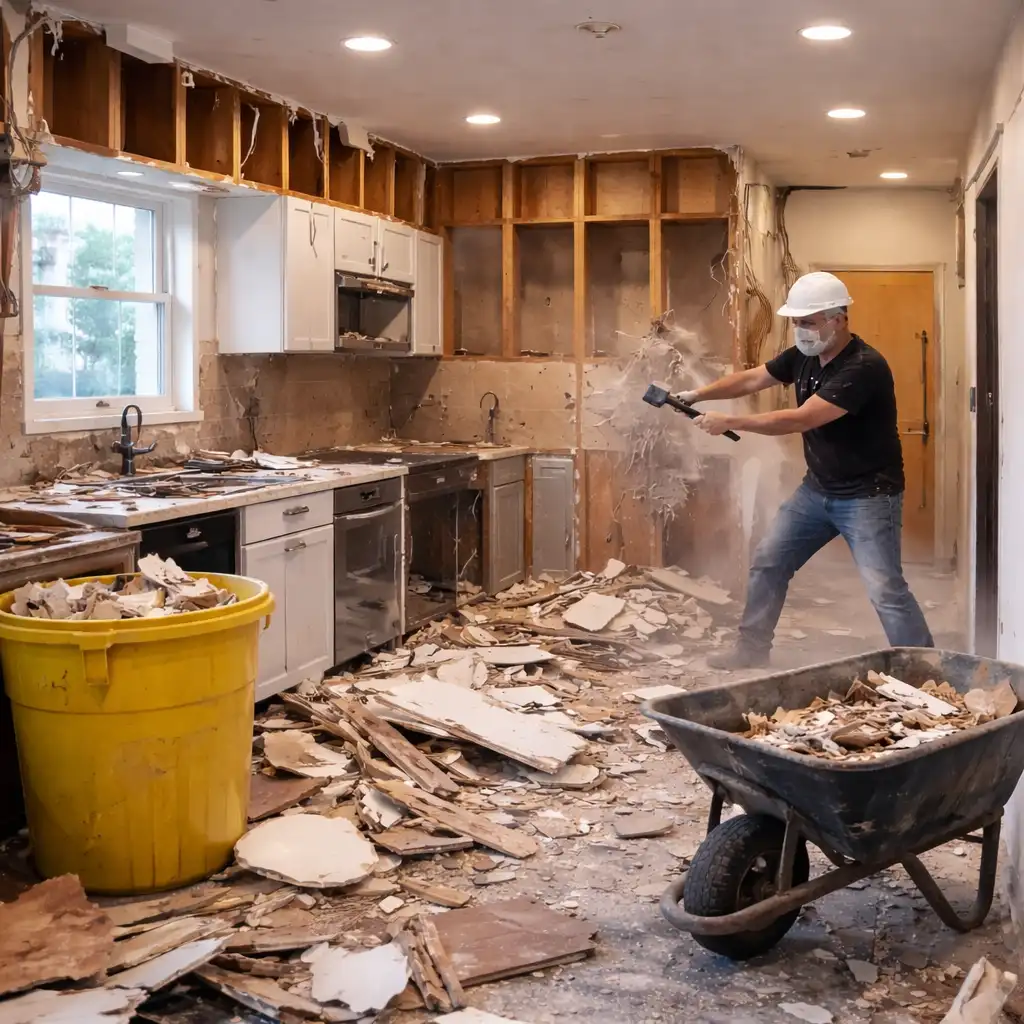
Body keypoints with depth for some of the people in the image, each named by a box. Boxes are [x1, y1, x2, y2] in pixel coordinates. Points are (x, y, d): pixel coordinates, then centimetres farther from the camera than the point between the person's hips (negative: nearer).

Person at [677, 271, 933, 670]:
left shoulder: (864, 367, -27)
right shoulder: (804, 356, -1)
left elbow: (800, 420, -32)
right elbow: (751, 379, 8)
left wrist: (729, 422, -28)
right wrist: (697, 394, -6)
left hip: (867, 496, -8)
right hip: (817, 489, 8)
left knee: (885, 589, -13)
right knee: (768, 561, 11)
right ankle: (752, 649, 25)